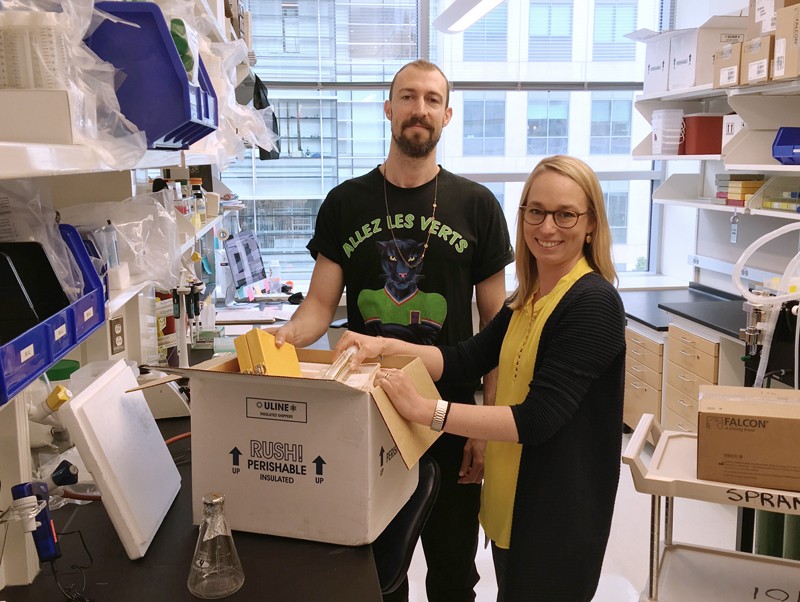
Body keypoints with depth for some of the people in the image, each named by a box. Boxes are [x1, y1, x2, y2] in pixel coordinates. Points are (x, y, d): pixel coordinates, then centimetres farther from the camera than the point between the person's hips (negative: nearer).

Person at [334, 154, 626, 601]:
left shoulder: (593, 303, -20)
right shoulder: (527, 300, 7)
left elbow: (536, 419, -26)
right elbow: (464, 361, 4)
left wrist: (427, 410, -28)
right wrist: (385, 346, -8)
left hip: (559, 515, -8)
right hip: (511, 502, 8)